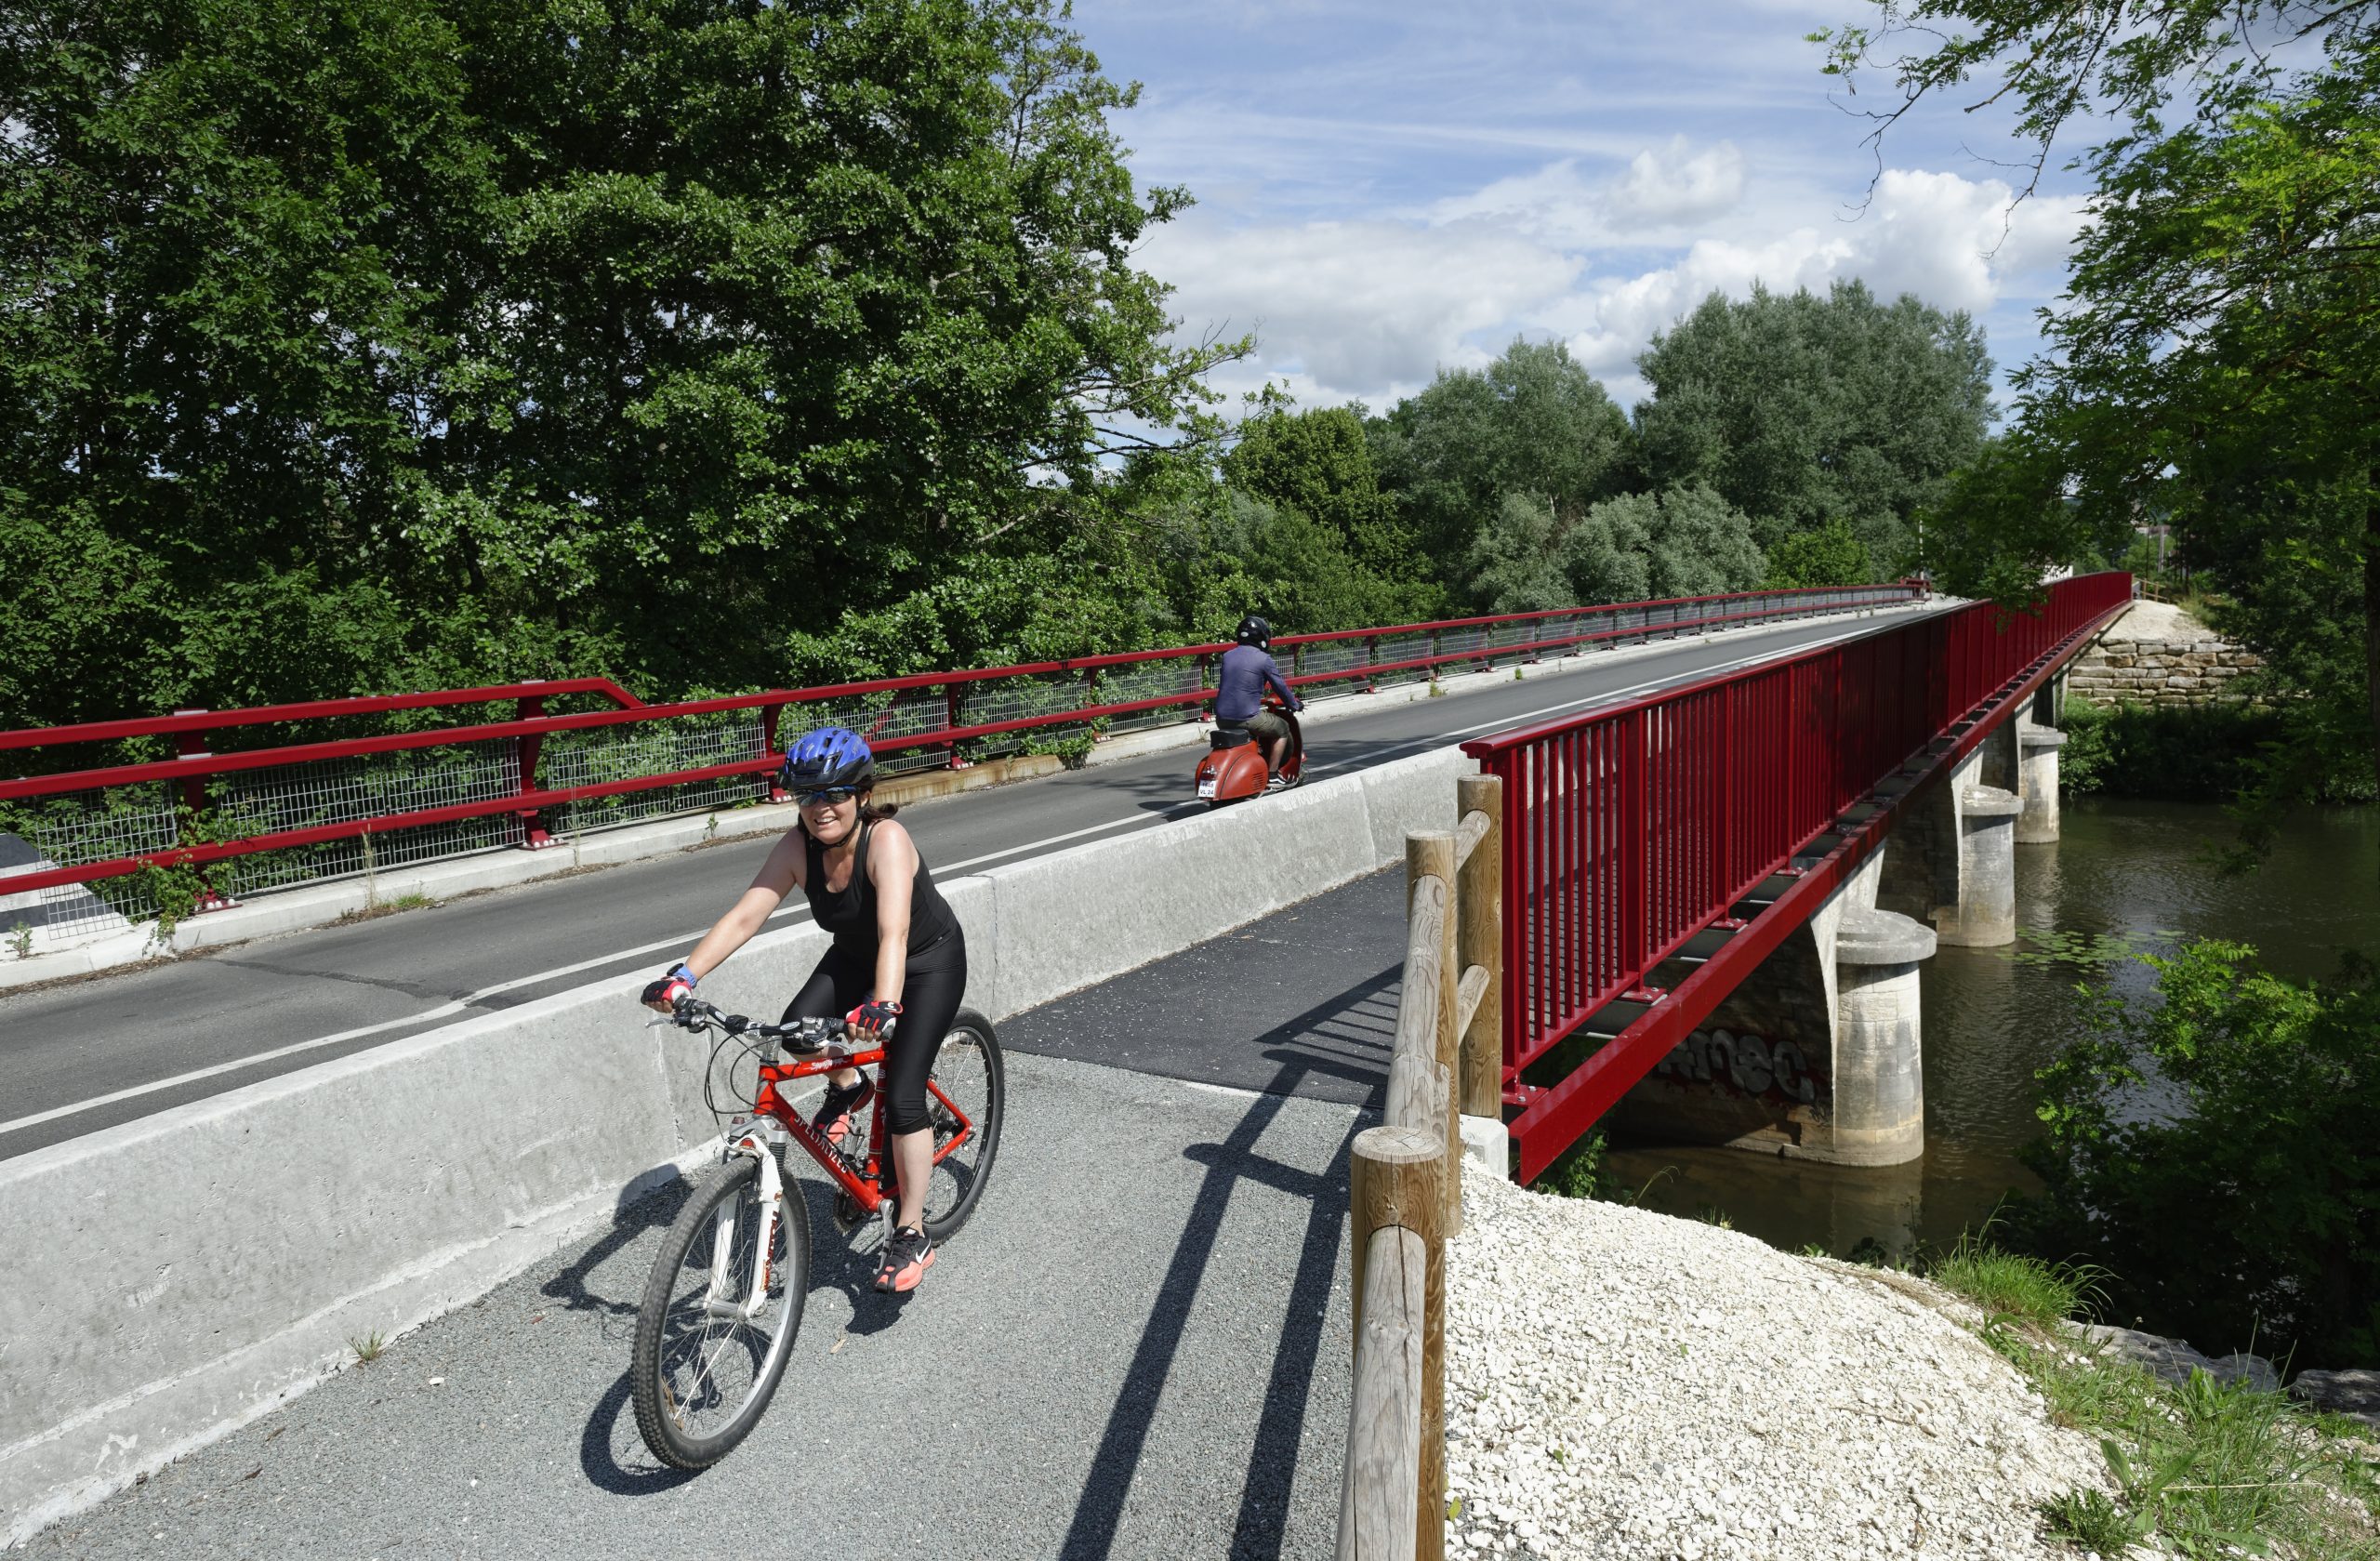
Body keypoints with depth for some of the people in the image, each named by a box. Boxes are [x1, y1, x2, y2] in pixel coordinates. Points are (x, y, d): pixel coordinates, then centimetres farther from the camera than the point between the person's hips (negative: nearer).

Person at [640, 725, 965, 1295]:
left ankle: (912, 1236, 1)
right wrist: (683, 976, -39)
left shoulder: (886, 840, -34)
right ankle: (848, 1089, 11)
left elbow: (893, 932, -47)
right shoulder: (798, 846, -19)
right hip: (854, 958, 5)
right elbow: (745, 915, -26)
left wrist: (884, 1004, -62)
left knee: (903, 1097, -16)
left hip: (929, 963, -5)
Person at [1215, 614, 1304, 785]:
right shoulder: (1263, 659, -7)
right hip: (1246, 718, -7)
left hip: (1222, 719, 7)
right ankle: (1272, 777, 13)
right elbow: (1280, 686, -1)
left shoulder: (1227, 656, 11)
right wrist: (1295, 704, 18)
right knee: (1282, 729, 17)